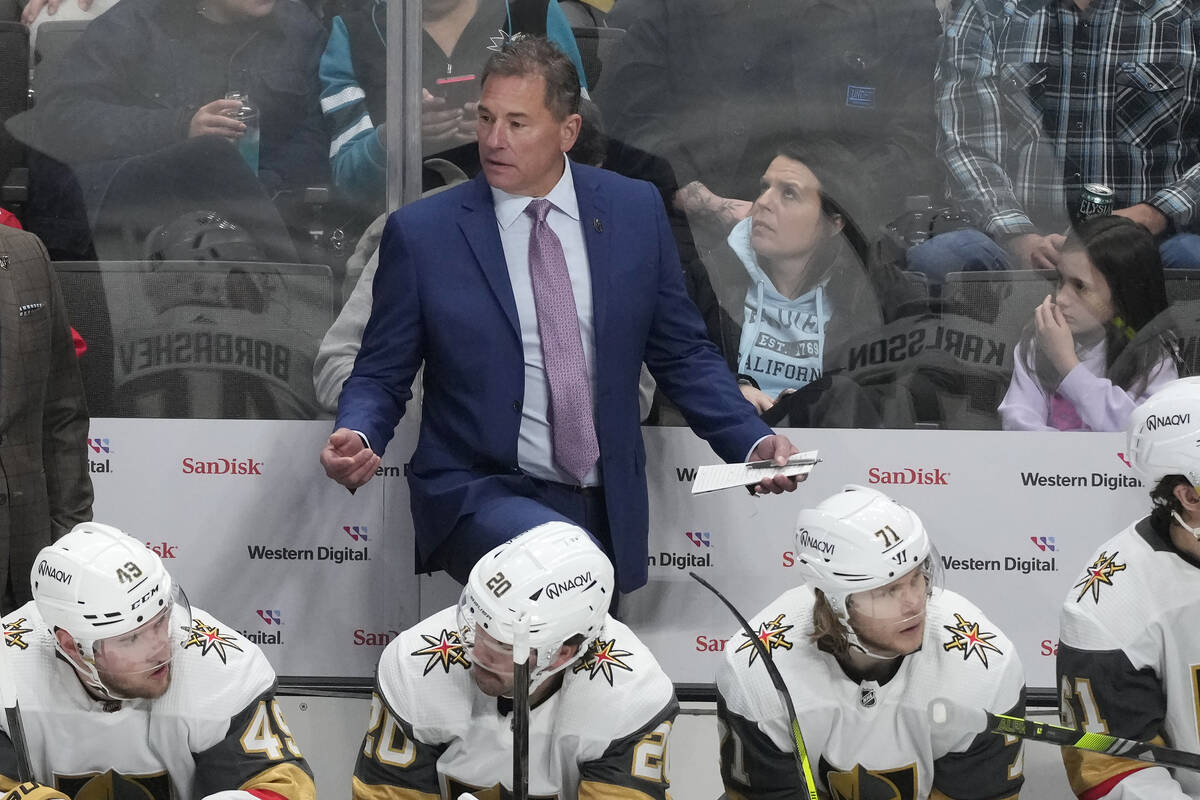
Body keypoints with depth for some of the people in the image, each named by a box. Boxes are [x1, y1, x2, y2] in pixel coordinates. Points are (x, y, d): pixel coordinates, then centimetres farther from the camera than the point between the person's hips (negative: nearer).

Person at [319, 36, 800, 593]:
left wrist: (753, 442, -4)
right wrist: (357, 437, -18)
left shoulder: (636, 211, 5)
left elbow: (682, 354, 11)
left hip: (609, 510, 3)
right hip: (478, 496, -3)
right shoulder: (421, 233, -1)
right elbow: (381, 375, 4)